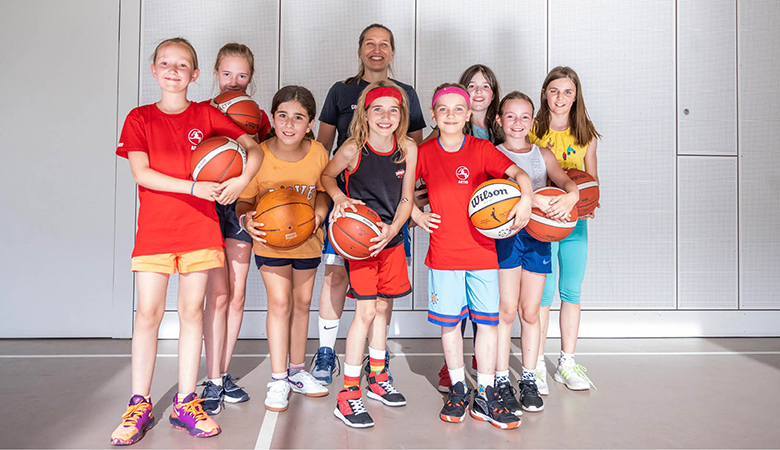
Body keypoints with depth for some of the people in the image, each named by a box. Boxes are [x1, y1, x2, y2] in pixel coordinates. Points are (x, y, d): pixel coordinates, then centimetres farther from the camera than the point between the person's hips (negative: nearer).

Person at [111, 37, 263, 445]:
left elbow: (254, 147, 7)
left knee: (192, 310, 4)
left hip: (200, 225, 1)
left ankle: (185, 403, 15)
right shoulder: (140, 118, 6)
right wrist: (195, 187, -16)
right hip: (154, 227, 0)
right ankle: (139, 406, 12)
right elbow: (141, 173, -6)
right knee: (148, 312, -2)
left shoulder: (206, 115, 8)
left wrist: (241, 179, -12)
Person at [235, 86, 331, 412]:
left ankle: (297, 371, 29)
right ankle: (278, 380, 10)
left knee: (302, 303, 12)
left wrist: (318, 214, -15)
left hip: (307, 240, 3)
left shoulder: (318, 153, -13)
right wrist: (246, 220, -32)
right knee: (279, 303, -6)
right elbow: (244, 201, -12)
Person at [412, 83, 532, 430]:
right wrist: (417, 216, 2)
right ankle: (458, 390, 26)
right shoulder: (424, 153, 2)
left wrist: (526, 198, -32)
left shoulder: (482, 148, -1)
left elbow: (517, 172, -13)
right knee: (449, 323, 8)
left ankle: (485, 396, 18)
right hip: (443, 254, 1)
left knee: (488, 322, 4)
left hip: (482, 250, 0)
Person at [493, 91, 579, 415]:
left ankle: (528, 380, 19)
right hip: (505, 233, -3)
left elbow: (565, 180, -2)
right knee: (506, 310, -3)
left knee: (530, 311, 7)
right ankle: (501, 381, 10)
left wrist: (570, 196, -26)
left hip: (538, 234, 3)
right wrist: (539, 200, -29)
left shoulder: (543, 155, 13)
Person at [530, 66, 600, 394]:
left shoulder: (586, 135, 8)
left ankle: (567, 363, 22)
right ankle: (537, 365, 10)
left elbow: (592, 178, 12)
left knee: (572, 291, 8)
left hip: (576, 221, 3)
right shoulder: (532, 130, 0)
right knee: (544, 292, -4)